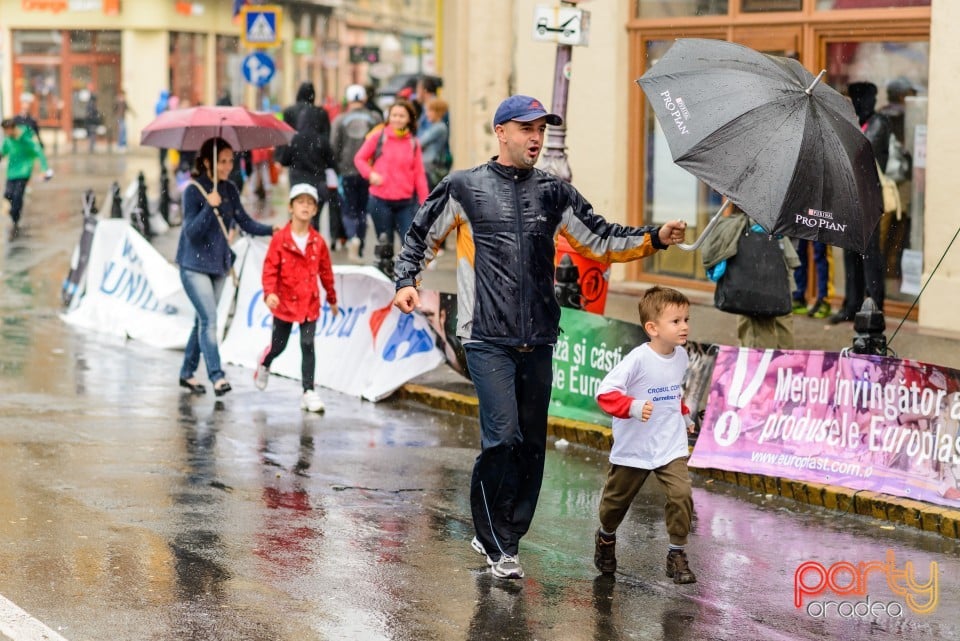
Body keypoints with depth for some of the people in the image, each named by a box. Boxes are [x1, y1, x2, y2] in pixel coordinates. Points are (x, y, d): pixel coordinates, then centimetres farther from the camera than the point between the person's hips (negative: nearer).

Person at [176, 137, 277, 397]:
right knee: (209, 319, -14)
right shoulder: (194, 190, -12)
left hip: (218, 264, 6)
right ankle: (217, 376, -17)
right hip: (195, 265, -6)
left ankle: (187, 373, 22)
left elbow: (245, 222, 5)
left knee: (203, 319, 11)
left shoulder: (229, 190, 6)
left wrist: (271, 230, -10)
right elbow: (191, 231, -17)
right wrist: (209, 207, -30)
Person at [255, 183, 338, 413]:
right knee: (278, 345, 12)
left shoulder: (317, 241, 0)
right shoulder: (280, 239, -8)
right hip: (284, 301, -1)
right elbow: (270, 268, -10)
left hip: (309, 302, 1)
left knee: (308, 346, -5)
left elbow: (325, 271, 10)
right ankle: (264, 365, 46)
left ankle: (309, 392, -1)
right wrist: (269, 292, -24)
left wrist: (332, 298, 16)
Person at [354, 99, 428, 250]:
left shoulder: (413, 143, 7)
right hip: (380, 201, -1)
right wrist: (370, 174, -13)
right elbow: (359, 158, 6)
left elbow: (419, 174, 7)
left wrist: (424, 202, 2)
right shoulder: (378, 137, 1)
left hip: (406, 202, 1)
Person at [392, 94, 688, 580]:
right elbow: (421, 236, 14)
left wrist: (655, 238, 2)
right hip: (487, 340, -4)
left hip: (538, 340, 4)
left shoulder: (555, 193, 13)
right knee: (503, 435, -14)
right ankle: (496, 544, 0)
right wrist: (406, 280, -1)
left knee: (532, 443, 5)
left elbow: (602, 240, 16)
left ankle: (501, 539, 18)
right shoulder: (464, 188, 4)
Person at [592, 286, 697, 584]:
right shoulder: (638, 359, -22)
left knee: (681, 494, -17)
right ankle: (606, 538, 46)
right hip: (633, 447, -3)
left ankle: (677, 554, -3)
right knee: (617, 499, 16)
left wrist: (684, 416, 18)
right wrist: (633, 407, -38)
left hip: (671, 446, 3)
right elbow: (605, 392, -26)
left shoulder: (681, 356, -1)